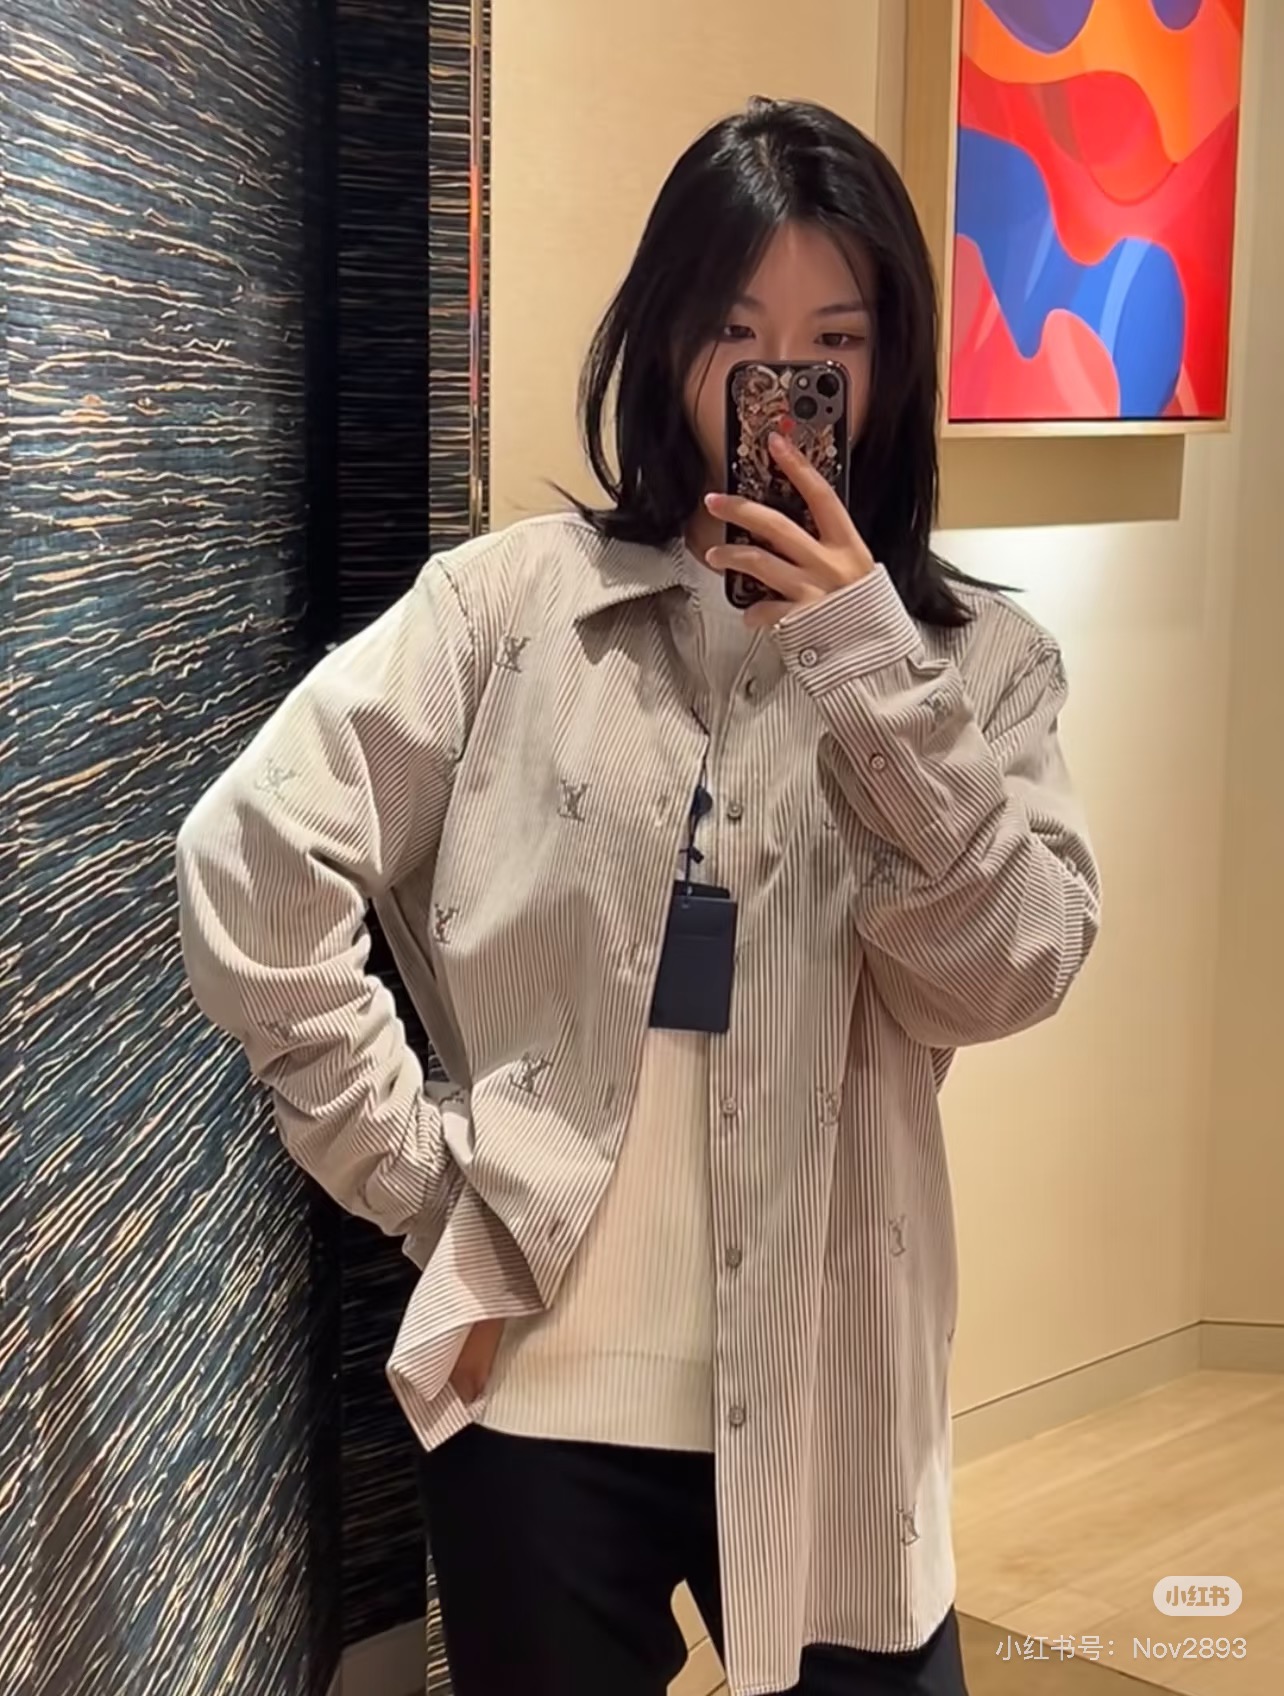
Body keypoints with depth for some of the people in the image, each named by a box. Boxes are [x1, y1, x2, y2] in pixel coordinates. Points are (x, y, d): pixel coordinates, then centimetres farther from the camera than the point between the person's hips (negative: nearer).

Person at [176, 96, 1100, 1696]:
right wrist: (421, 1166, -7)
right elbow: (252, 861, -6)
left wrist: (873, 674, -18)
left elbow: (1007, 979, -9)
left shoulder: (976, 658, 2)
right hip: (546, 1383, -1)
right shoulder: (516, 602, -3)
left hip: (824, 1398, 1)